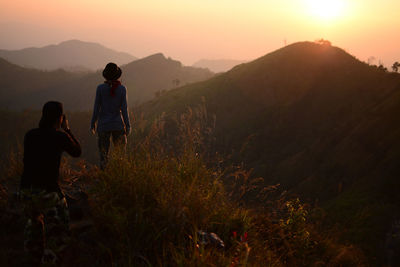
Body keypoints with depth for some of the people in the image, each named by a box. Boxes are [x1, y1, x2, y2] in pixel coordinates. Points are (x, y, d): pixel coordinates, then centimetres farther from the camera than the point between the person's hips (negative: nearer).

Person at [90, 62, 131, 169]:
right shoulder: (122, 89, -6)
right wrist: (127, 126, 1)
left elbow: (96, 108, -5)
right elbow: (124, 109, -7)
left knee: (103, 153, 8)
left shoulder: (100, 88, -8)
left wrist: (93, 124, 5)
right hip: (118, 124, 1)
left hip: (104, 125, 0)